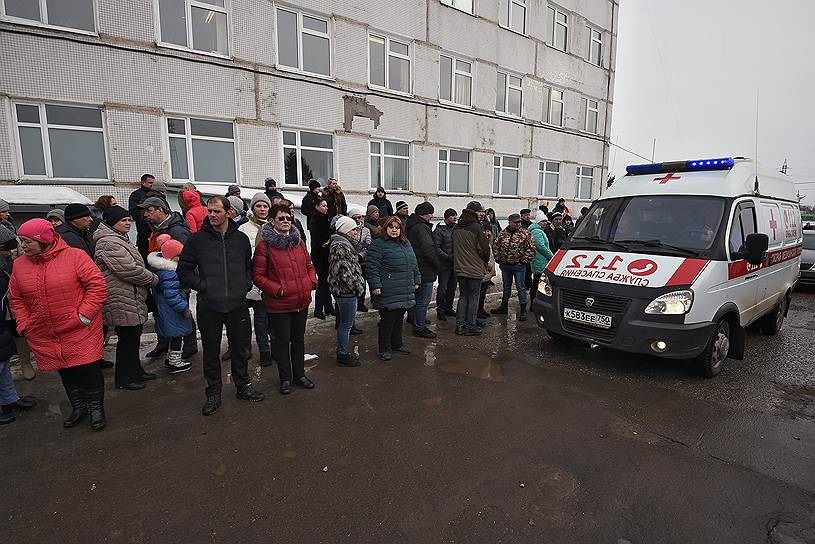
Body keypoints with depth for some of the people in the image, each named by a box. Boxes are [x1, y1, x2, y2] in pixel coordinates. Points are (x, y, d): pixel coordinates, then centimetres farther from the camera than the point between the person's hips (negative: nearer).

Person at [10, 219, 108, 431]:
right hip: (44, 335, 5)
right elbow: (16, 299, 14)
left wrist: (84, 314, -16)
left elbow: (97, 285, -13)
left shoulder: (75, 256, -12)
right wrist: (24, 324, 3)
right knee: (65, 371, 15)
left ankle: (96, 407, 19)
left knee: (88, 368, 0)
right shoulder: (19, 265, 4)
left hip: (80, 330, -5)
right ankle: (78, 406, 33)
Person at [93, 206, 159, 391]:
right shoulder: (109, 243, -19)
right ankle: (124, 379, 13)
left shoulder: (119, 239, 17)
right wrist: (153, 279, -10)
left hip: (131, 300, 11)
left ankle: (135, 371, 31)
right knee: (128, 338, 0)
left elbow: (133, 266, 26)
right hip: (123, 302, -11)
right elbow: (129, 270, -24)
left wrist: (149, 278, 12)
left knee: (133, 337, 18)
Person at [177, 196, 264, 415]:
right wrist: (203, 286, -9)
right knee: (211, 352, 10)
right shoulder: (197, 239, -2)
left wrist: (246, 285, 1)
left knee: (239, 348, 14)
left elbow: (250, 266, 16)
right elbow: (184, 270, 2)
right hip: (209, 306, -1)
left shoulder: (241, 238, 5)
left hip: (237, 305, 2)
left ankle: (243, 386, 30)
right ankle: (213, 393, 25)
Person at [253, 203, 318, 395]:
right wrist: (277, 289, -18)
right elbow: (258, 275, -9)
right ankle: (285, 378, 26)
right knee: (282, 341, 9)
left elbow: (309, 265, 17)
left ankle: (299, 374, 33)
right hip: (279, 304, -5)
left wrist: (312, 282, 1)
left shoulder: (299, 242, 8)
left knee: (299, 339, 18)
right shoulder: (264, 246, -9)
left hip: (302, 301, 5)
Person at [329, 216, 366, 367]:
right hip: (346, 292, -11)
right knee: (346, 325, 0)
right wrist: (358, 287, -13)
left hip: (344, 292, 11)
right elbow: (345, 273, -23)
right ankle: (342, 356, 12)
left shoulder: (343, 244, 16)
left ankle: (342, 351, 32)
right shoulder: (341, 247, -19)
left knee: (344, 324, 19)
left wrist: (358, 286, 16)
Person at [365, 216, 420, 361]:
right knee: (387, 320, -1)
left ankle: (397, 344, 31)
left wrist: (416, 280, 19)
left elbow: (414, 264, 24)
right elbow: (371, 267, -14)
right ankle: (384, 349, 13)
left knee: (399, 319, 16)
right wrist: (375, 285, -18)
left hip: (405, 293, 7)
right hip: (388, 293, -7)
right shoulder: (378, 244, -9)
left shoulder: (406, 244, 16)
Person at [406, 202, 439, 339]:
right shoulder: (422, 228, -18)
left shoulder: (410, 226, 14)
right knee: (423, 300, -2)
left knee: (419, 298, 19)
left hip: (416, 270, 10)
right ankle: (420, 329, 6)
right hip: (425, 271, -10)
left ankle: (418, 325, 30)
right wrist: (437, 266, -10)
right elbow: (429, 250, -23)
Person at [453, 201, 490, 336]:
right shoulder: (477, 227, -14)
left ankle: (460, 325, 16)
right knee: (473, 298, 4)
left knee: (463, 296, 15)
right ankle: (470, 327, 9)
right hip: (475, 269, -6)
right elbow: (484, 249, -11)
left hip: (459, 268, 6)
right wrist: (485, 262, 7)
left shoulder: (456, 228, 6)